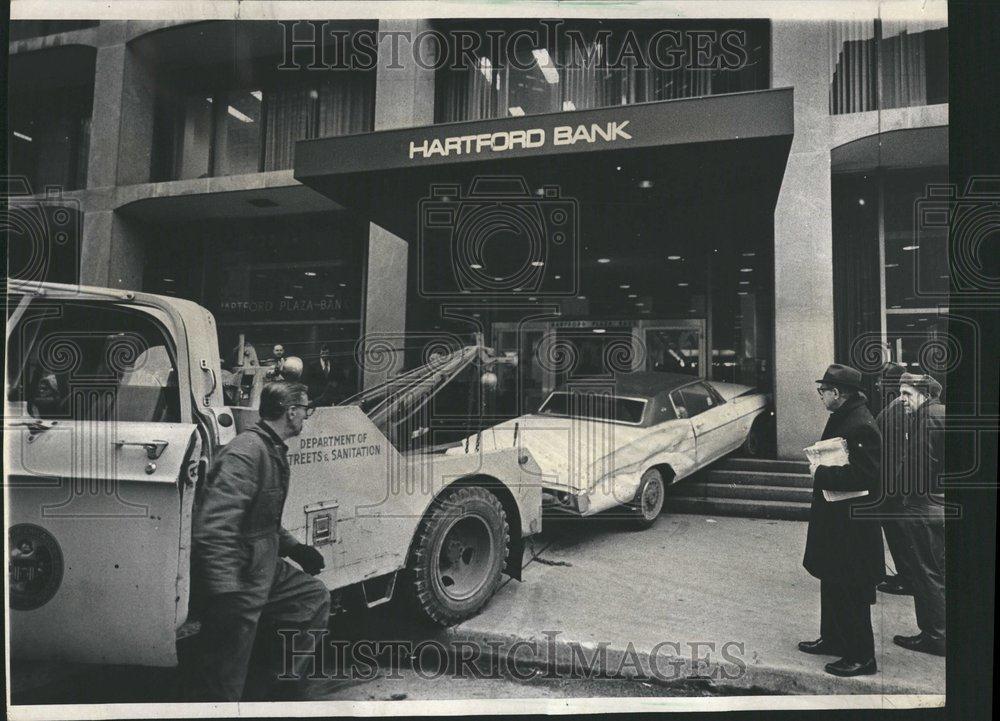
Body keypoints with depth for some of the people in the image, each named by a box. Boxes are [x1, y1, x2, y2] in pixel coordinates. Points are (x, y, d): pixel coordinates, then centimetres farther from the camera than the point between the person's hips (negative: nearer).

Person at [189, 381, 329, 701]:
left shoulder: (274, 452, 11)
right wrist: (227, 597, -34)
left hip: (262, 571, 10)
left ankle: (278, 678, 26)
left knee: (315, 595, 20)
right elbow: (212, 528, -31)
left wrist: (294, 548, 18)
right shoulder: (246, 453, -23)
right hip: (236, 586, -10)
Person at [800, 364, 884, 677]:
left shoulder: (862, 426, -23)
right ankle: (832, 639, 36)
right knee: (832, 584, 21)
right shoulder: (841, 417, 8)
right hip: (834, 520, 10)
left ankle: (861, 657, 14)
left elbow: (865, 475, -29)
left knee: (850, 592, 1)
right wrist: (821, 467, 5)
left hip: (852, 525, -10)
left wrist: (822, 475, -22)